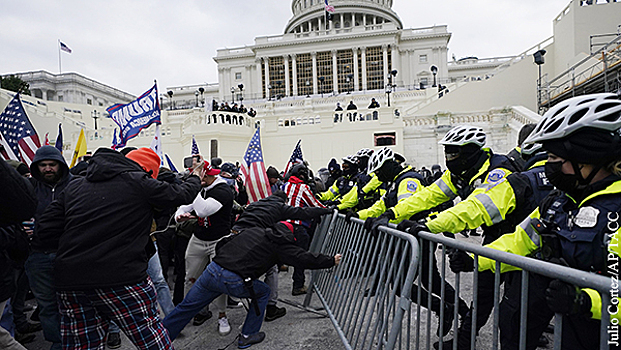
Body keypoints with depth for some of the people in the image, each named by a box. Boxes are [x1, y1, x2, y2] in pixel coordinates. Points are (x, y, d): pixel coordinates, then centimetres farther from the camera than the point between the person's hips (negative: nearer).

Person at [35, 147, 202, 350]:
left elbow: (46, 231, 12)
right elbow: (181, 194, 8)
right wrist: (195, 178, 28)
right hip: (121, 280, -6)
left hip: (69, 282, 7)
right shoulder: (138, 182, -3)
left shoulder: (74, 186, 14)